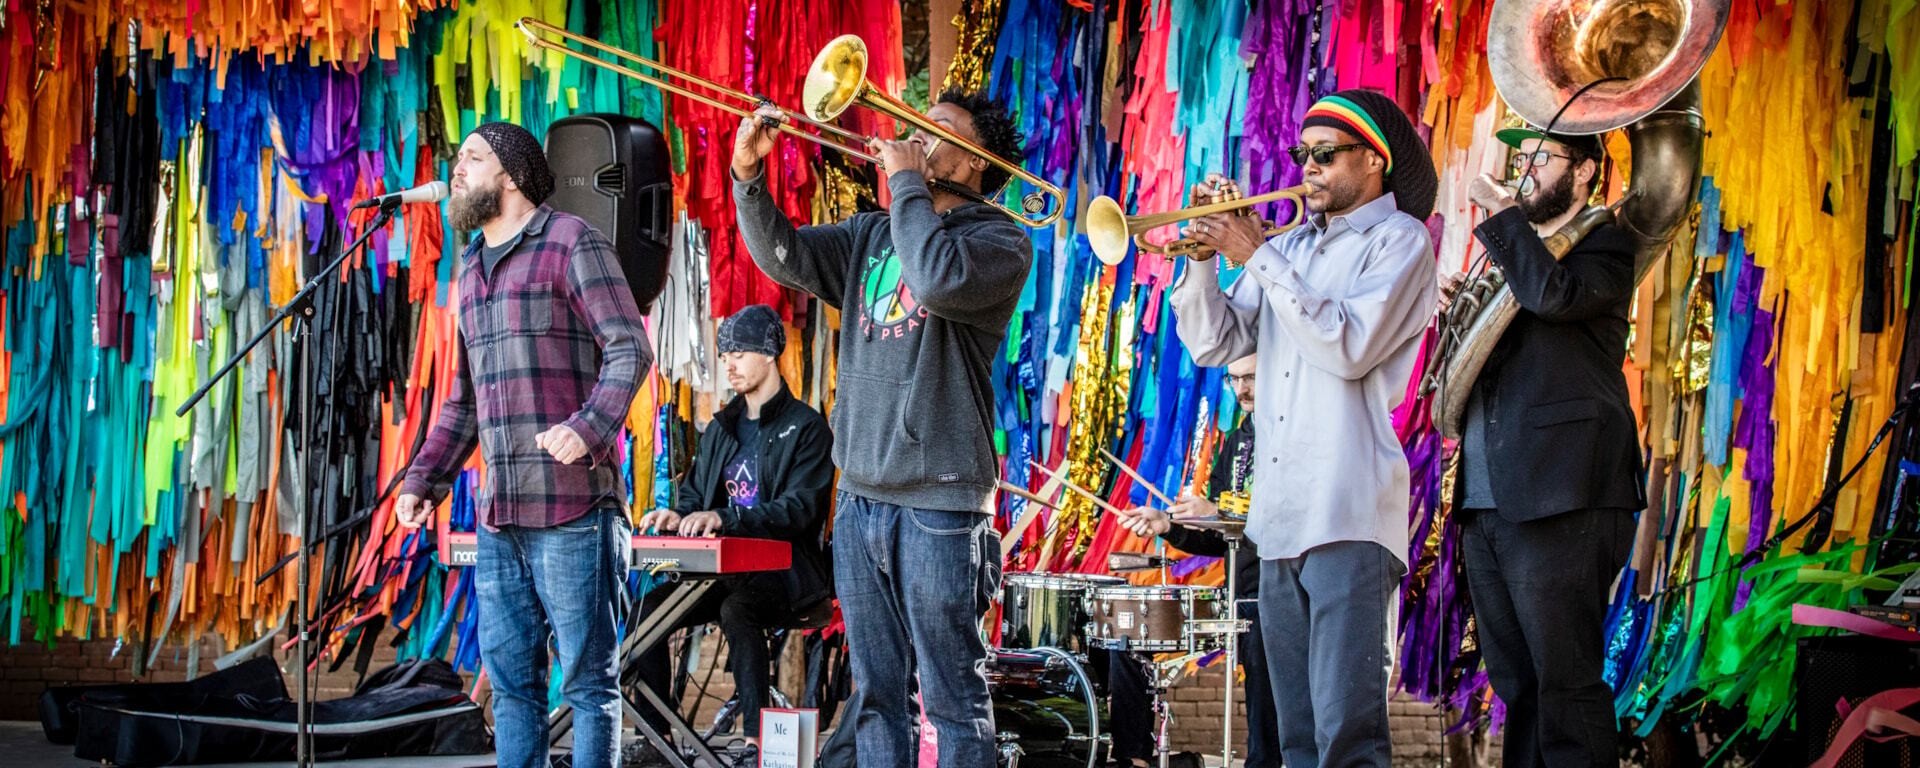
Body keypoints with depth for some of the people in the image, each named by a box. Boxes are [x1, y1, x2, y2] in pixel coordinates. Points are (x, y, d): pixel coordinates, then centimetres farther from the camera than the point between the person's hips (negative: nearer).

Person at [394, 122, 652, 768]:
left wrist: (589, 427, -26)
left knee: (586, 678, -3)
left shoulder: (570, 242, -2)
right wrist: (423, 479, 16)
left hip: (572, 513, -7)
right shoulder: (471, 268, 21)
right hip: (498, 518, 7)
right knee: (511, 679, 8)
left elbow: (630, 349, -11)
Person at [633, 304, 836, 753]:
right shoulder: (721, 429, 16)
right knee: (649, 608, -16)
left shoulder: (805, 427, -5)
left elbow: (799, 509, -17)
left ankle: (756, 737, -32)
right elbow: (693, 497, 21)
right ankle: (653, 735, -11)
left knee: (737, 608, -37)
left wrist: (724, 518, -30)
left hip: (786, 568, -6)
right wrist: (680, 517, -6)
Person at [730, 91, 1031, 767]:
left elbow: (939, 280, -24)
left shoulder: (999, 240, -4)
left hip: (940, 501, -6)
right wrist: (748, 175, -9)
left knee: (953, 697, -2)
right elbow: (783, 255, 5)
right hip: (859, 495, 6)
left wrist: (906, 179, -13)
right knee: (875, 693, 11)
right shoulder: (871, 234, 16)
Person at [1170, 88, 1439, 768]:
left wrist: (1256, 256, -12)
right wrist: (1203, 256, 0)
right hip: (1278, 514, 7)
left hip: (1348, 514, -7)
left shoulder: (1399, 240, -1)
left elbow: (1347, 347, -16)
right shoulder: (1291, 245, 19)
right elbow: (1214, 344, 16)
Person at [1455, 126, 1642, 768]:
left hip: (1559, 502, -8)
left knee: (1566, 685, -10)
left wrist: (1501, 212, -11)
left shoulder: (1604, 244, 0)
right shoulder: (1513, 251, 24)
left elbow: (1553, 294, -21)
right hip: (1486, 499, 8)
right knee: (1516, 686, 10)